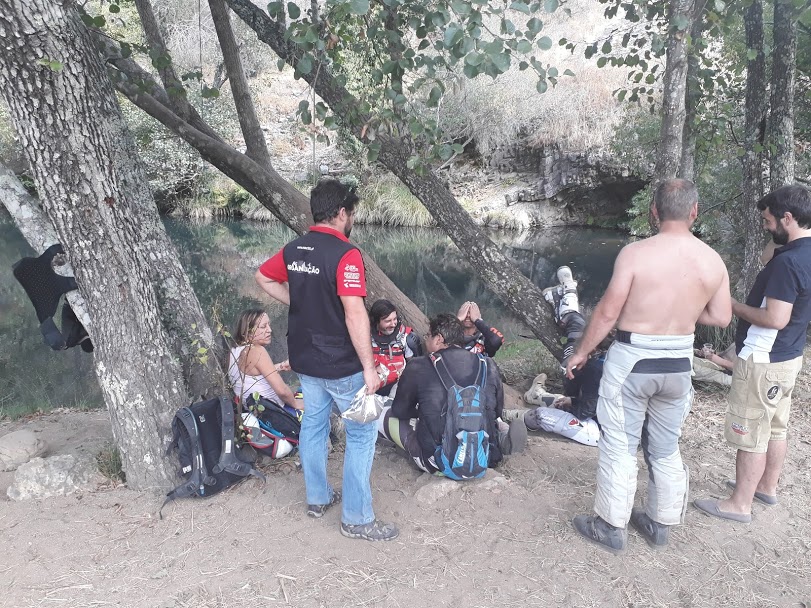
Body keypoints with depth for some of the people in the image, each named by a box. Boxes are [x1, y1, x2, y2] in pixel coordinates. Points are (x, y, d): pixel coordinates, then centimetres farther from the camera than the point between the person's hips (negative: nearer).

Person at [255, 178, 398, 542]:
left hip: (304, 358, 8)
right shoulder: (346, 255, -21)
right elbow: (354, 314, -26)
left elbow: (263, 278, 18)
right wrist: (369, 368, -21)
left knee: (313, 425, 20)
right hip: (340, 365, -7)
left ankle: (317, 498, 36)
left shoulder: (294, 249, 2)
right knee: (362, 434, 4)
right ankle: (356, 519, 11)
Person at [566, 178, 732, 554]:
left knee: (619, 446, 9)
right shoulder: (713, 261, -3)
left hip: (632, 360, -5)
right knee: (666, 449, 19)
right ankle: (660, 524, 35)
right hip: (679, 363, 5)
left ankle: (611, 527, 21)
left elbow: (608, 313, -13)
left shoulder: (635, 253, -17)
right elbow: (721, 317, 6)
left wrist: (581, 352, 0)